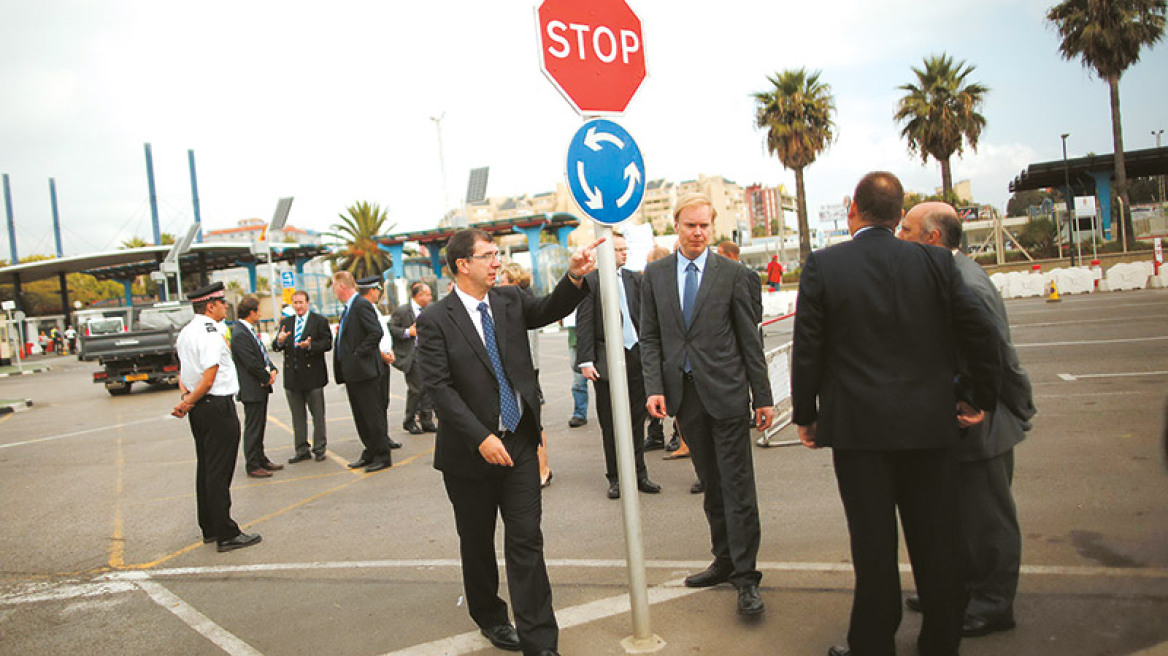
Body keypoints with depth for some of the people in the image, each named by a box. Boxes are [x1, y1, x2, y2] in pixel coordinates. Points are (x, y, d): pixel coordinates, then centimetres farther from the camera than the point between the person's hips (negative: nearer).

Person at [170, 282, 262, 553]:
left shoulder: (185, 332, 12)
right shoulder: (211, 333, -18)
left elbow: (182, 370, 16)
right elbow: (208, 380, -20)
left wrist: (185, 396, 2)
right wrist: (187, 403, -8)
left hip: (198, 409, 10)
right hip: (218, 406, -10)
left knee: (205, 468, 16)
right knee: (219, 472, -4)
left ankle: (209, 529, 26)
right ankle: (226, 535, 2)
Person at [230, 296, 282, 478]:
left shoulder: (250, 330, 13)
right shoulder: (240, 334, -19)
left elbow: (262, 354, 17)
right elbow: (252, 364, -22)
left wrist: (272, 369, 0)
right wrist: (267, 378, -10)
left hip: (261, 388, 10)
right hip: (251, 390, -10)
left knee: (260, 426, 18)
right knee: (252, 428, -1)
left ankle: (261, 460, 28)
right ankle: (252, 466, 8)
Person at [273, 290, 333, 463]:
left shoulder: (319, 321, 0)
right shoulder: (285, 322, 12)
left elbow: (327, 344, -8)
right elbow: (275, 347, 6)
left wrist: (310, 345, -24)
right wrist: (279, 341, -17)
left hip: (313, 376, -4)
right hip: (292, 377, 4)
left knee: (318, 415, 3)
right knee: (297, 416, 10)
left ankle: (319, 449, 13)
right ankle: (301, 450, 18)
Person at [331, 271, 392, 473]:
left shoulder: (362, 305, -14)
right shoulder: (348, 308, 15)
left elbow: (376, 332, -23)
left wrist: (359, 353, -20)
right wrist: (341, 331, 6)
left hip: (364, 369, -10)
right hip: (352, 372, 10)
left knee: (373, 415, -2)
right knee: (361, 416, 15)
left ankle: (382, 456, 6)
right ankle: (370, 453, 25)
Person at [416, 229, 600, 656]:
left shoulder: (510, 301, 6)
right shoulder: (435, 321, -9)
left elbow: (550, 309, -8)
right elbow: (439, 388, -14)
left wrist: (575, 277, -27)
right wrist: (481, 438, -21)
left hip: (519, 443, 3)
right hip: (469, 453, -2)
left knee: (527, 541, 2)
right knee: (478, 543, 15)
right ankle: (490, 618, 38)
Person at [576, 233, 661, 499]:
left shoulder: (635, 278, 10)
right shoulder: (589, 281, -4)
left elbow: (645, 316, 10)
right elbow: (584, 325, -6)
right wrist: (586, 361, -11)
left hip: (636, 355, 4)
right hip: (607, 359, -4)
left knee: (637, 419, 10)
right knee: (610, 423, 5)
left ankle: (639, 474, 21)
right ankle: (615, 478, 16)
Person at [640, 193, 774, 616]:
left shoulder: (732, 274, -1)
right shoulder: (655, 274, 7)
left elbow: (749, 338, 0)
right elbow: (650, 337, 7)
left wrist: (763, 397, -2)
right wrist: (654, 387, -5)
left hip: (725, 390, -3)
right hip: (684, 393, 3)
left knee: (737, 485, -1)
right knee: (711, 485, 13)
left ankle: (745, 575, 7)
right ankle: (725, 561, 26)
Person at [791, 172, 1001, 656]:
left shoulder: (822, 266, -6)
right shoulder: (935, 261, 0)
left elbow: (807, 350, -6)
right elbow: (979, 332, 2)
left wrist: (805, 415, 5)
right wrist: (980, 399, 14)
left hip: (859, 427, -2)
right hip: (930, 425, 2)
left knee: (873, 548, 7)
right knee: (937, 544, 14)